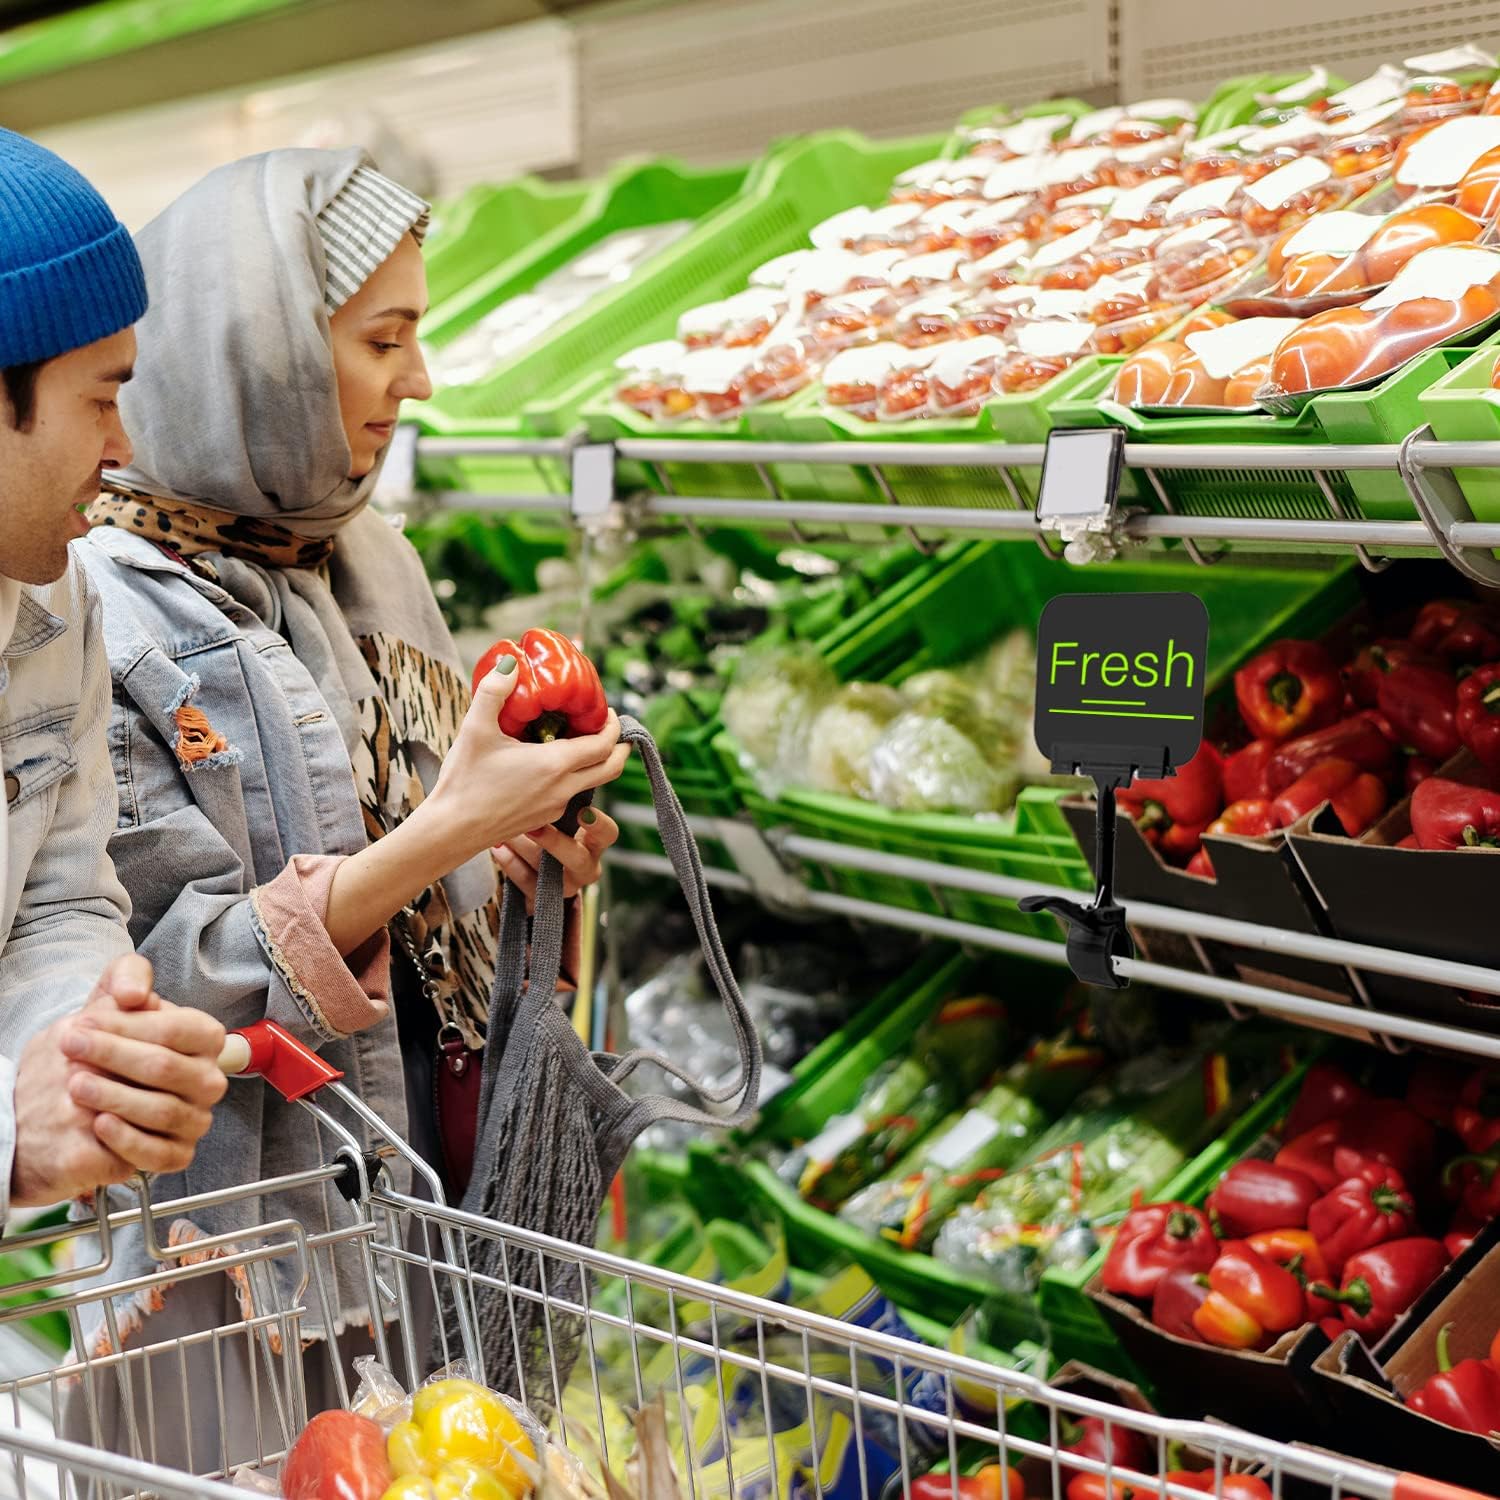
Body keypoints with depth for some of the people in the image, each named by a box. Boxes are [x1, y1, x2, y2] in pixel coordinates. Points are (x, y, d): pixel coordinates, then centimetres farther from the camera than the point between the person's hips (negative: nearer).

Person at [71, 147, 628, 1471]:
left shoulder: (366, 565, 7)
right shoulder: (100, 615, -17)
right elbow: (169, 971, -20)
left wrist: (517, 858, -2)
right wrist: (445, 832, -25)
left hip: (414, 1196, 7)